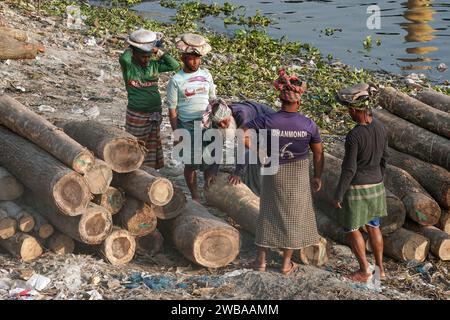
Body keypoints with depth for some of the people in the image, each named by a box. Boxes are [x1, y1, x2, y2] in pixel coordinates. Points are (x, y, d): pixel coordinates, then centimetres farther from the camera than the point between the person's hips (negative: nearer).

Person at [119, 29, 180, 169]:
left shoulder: (154, 65, 4)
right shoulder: (128, 66, -10)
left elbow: (174, 65, 0)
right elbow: (123, 58, -33)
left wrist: (159, 52, -4)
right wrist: (130, 49, -13)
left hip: (155, 113, 5)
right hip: (137, 115, -5)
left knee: (153, 146, 15)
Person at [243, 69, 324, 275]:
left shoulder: (267, 121, -17)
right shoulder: (309, 125, -15)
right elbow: (318, 153, -5)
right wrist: (318, 176, 10)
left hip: (273, 174, 1)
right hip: (298, 176, -1)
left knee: (269, 213, 17)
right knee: (294, 216, 14)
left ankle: (261, 260, 25)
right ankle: (286, 264, 24)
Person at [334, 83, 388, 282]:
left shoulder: (353, 137, -28)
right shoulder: (380, 128, -6)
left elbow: (348, 169, -23)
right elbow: (383, 158, 6)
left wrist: (338, 195, -12)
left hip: (356, 188, -7)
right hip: (375, 185, 7)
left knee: (351, 229, 13)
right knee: (372, 226, 21)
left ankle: (365, 271, 20)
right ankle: (380, 268, 30)